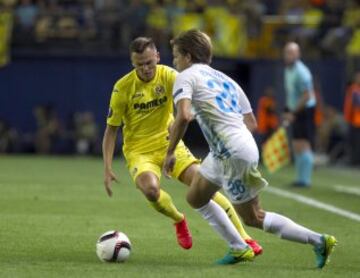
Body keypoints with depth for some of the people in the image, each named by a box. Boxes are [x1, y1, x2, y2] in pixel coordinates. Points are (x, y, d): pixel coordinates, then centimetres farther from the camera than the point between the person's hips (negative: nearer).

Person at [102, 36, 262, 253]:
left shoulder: (168, 75, -9)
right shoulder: (123, 88, -11)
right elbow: (111, 129, -4)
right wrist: (108, 168, -10)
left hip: (169, 143, 1)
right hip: (139, 151, -1)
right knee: (151, 189, -30)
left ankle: (243, 238, -4)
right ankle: (178, 220, 4)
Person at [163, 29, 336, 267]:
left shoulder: (187, 76, -4)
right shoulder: (224, 79, 20)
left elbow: (183, 117, -22)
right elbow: (251, 121, 19)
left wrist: (170, 153, -14)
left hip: (235, 155, -9)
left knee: (253, 218, 2)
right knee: (195, 198, 23)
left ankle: (318, 241, 1)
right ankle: (238, 249, 24)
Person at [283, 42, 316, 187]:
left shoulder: (301, 72, -18)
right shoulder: (288, 70, 11)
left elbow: (307, 96, -21)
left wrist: (293, 113, -17)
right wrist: (288, 112, 13)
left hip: (305, 110, -9)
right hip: (295, 112, 9)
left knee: (304, 145, -12)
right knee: (296, 147, 10)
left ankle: (305, 179, -11)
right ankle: (300, 178, 16)